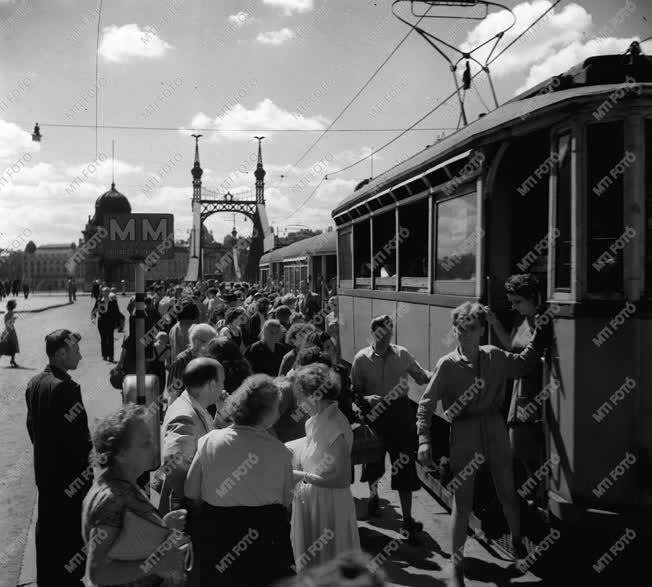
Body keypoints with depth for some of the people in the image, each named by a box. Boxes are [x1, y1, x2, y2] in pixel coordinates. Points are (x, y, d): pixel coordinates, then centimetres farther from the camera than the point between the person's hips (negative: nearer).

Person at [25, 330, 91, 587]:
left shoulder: (35, 383, 3)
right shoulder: (64, 387, -25)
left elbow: (32, 425, 11)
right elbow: (76, 433, -25)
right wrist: (91, 459, -11)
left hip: (44, 471, 9)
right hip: (70, 474, -9)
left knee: (47, 527, 21)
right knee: (72, 530, 7)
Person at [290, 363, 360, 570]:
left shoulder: (336, 426, -21)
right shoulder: (313, 421, 4)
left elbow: (342, 479, -22)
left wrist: (302, 475, -20)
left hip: (330, 505, -8)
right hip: (309, 500, 8)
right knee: (308, 562, 21)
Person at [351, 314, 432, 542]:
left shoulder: (402, 354, -2)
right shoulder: (362, 359, -6)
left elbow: (423, 377, 4)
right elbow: (355, 391, -2)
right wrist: (366, 399, -22)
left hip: (400, 412, 0)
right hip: (375, 414, 0)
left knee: (405, 466, 0)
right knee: (373, 463, 17)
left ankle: (407, 518, 10)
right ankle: (373, 495, 51)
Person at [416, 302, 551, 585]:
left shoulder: (495, 357, 3)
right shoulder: (447, 364, -9)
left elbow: (523, 364, 21)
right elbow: (426, 403, -7)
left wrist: (541, 332, 15)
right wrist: (424, 439, -15)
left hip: (495, 428, 3)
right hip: (464, 434, -3)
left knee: (507, 492, 14)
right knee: (462, 500, 1)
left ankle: (517, 539, 45)